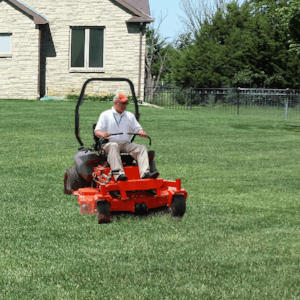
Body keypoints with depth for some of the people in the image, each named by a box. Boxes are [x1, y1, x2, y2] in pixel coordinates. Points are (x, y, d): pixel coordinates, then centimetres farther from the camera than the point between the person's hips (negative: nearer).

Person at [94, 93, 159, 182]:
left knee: (142, 147, -23)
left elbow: (137, 128, 18)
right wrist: (103, 134, -22)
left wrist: (141, 132, -9)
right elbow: (97, 131, 3)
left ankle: (145, 173, -44)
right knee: (113, 146, -40)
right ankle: (119, 174, -57)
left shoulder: (130, 115, 25)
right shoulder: (105, 115, 12)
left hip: (126, 144, 4)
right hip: (110, 142, -4)